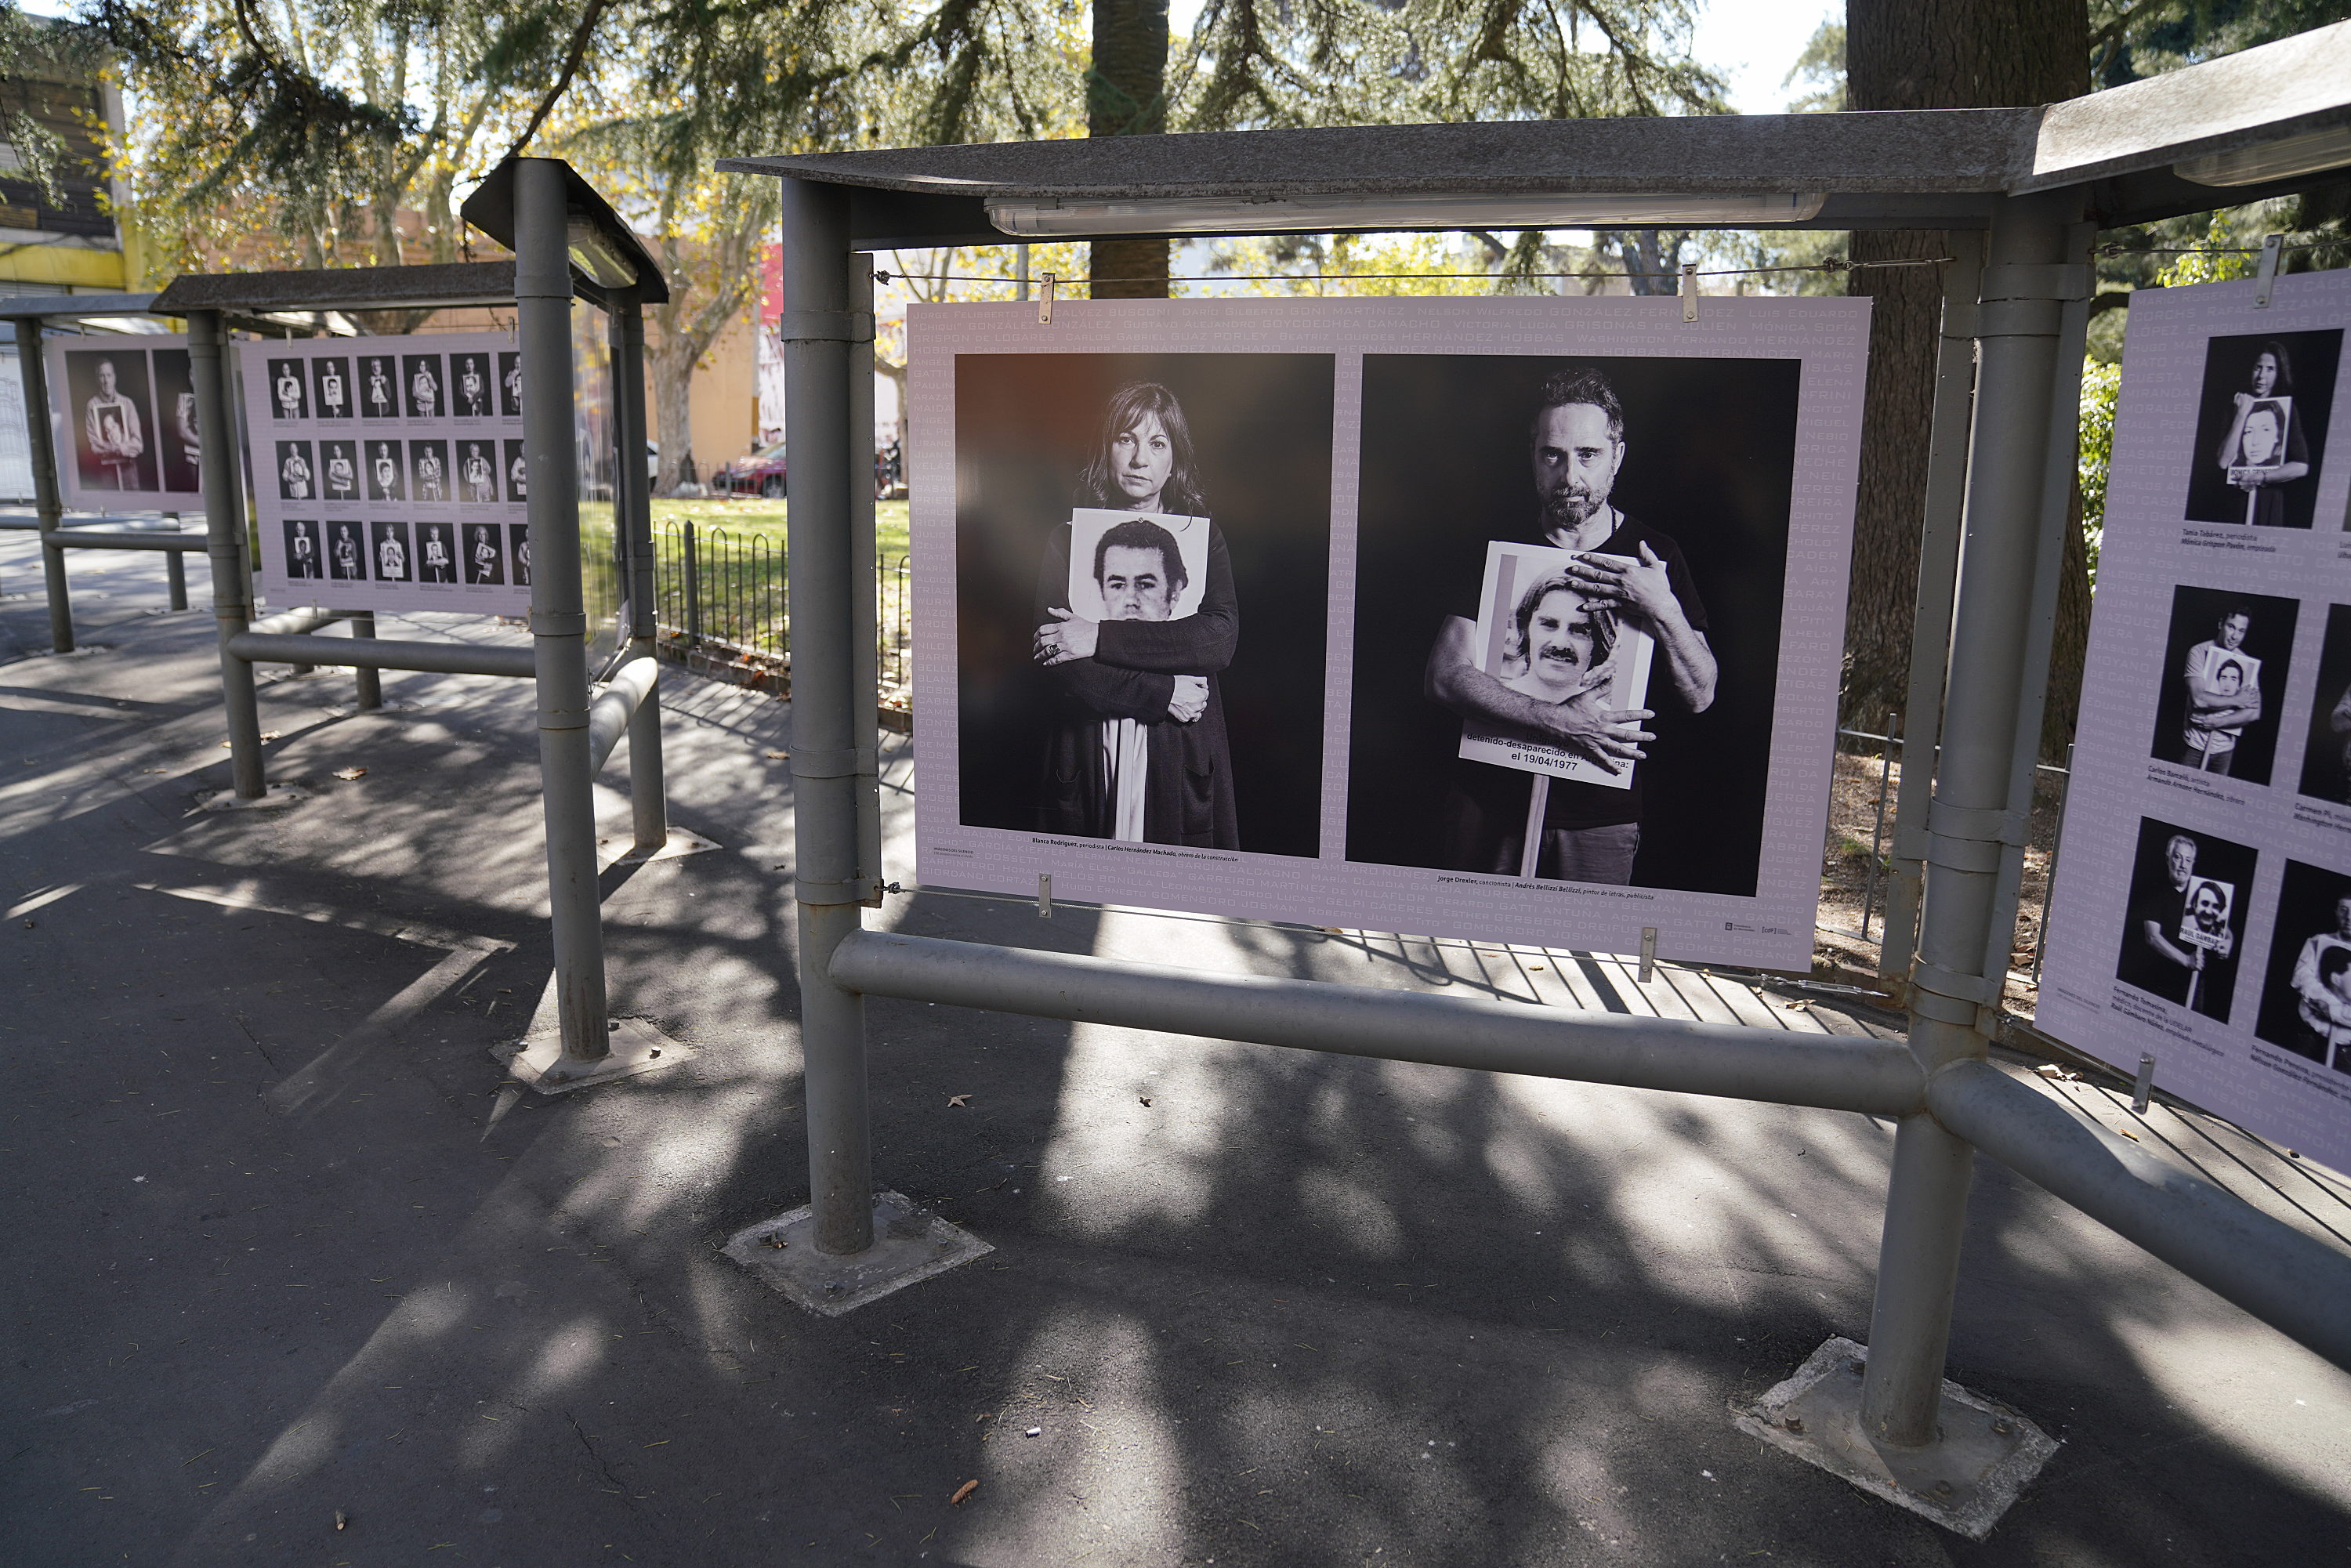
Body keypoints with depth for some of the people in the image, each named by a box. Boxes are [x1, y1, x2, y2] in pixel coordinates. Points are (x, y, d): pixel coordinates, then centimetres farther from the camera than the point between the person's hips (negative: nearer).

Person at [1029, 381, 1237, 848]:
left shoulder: (1204, 536, 8)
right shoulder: (1068, 540, 4)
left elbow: (1222, 639, -10)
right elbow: (1062, 670, -7)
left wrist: (1103, 639, -15)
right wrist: (1162, 694, -13)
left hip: (1183, 762, 1)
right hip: (1090, 759, 0)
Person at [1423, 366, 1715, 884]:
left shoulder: (1653, 554, 0)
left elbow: (1700, 697, -2)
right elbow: (1444, 677, -13)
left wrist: (1663, 611, -20)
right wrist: (1558, 721, -24)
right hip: (1490, 801, 0)